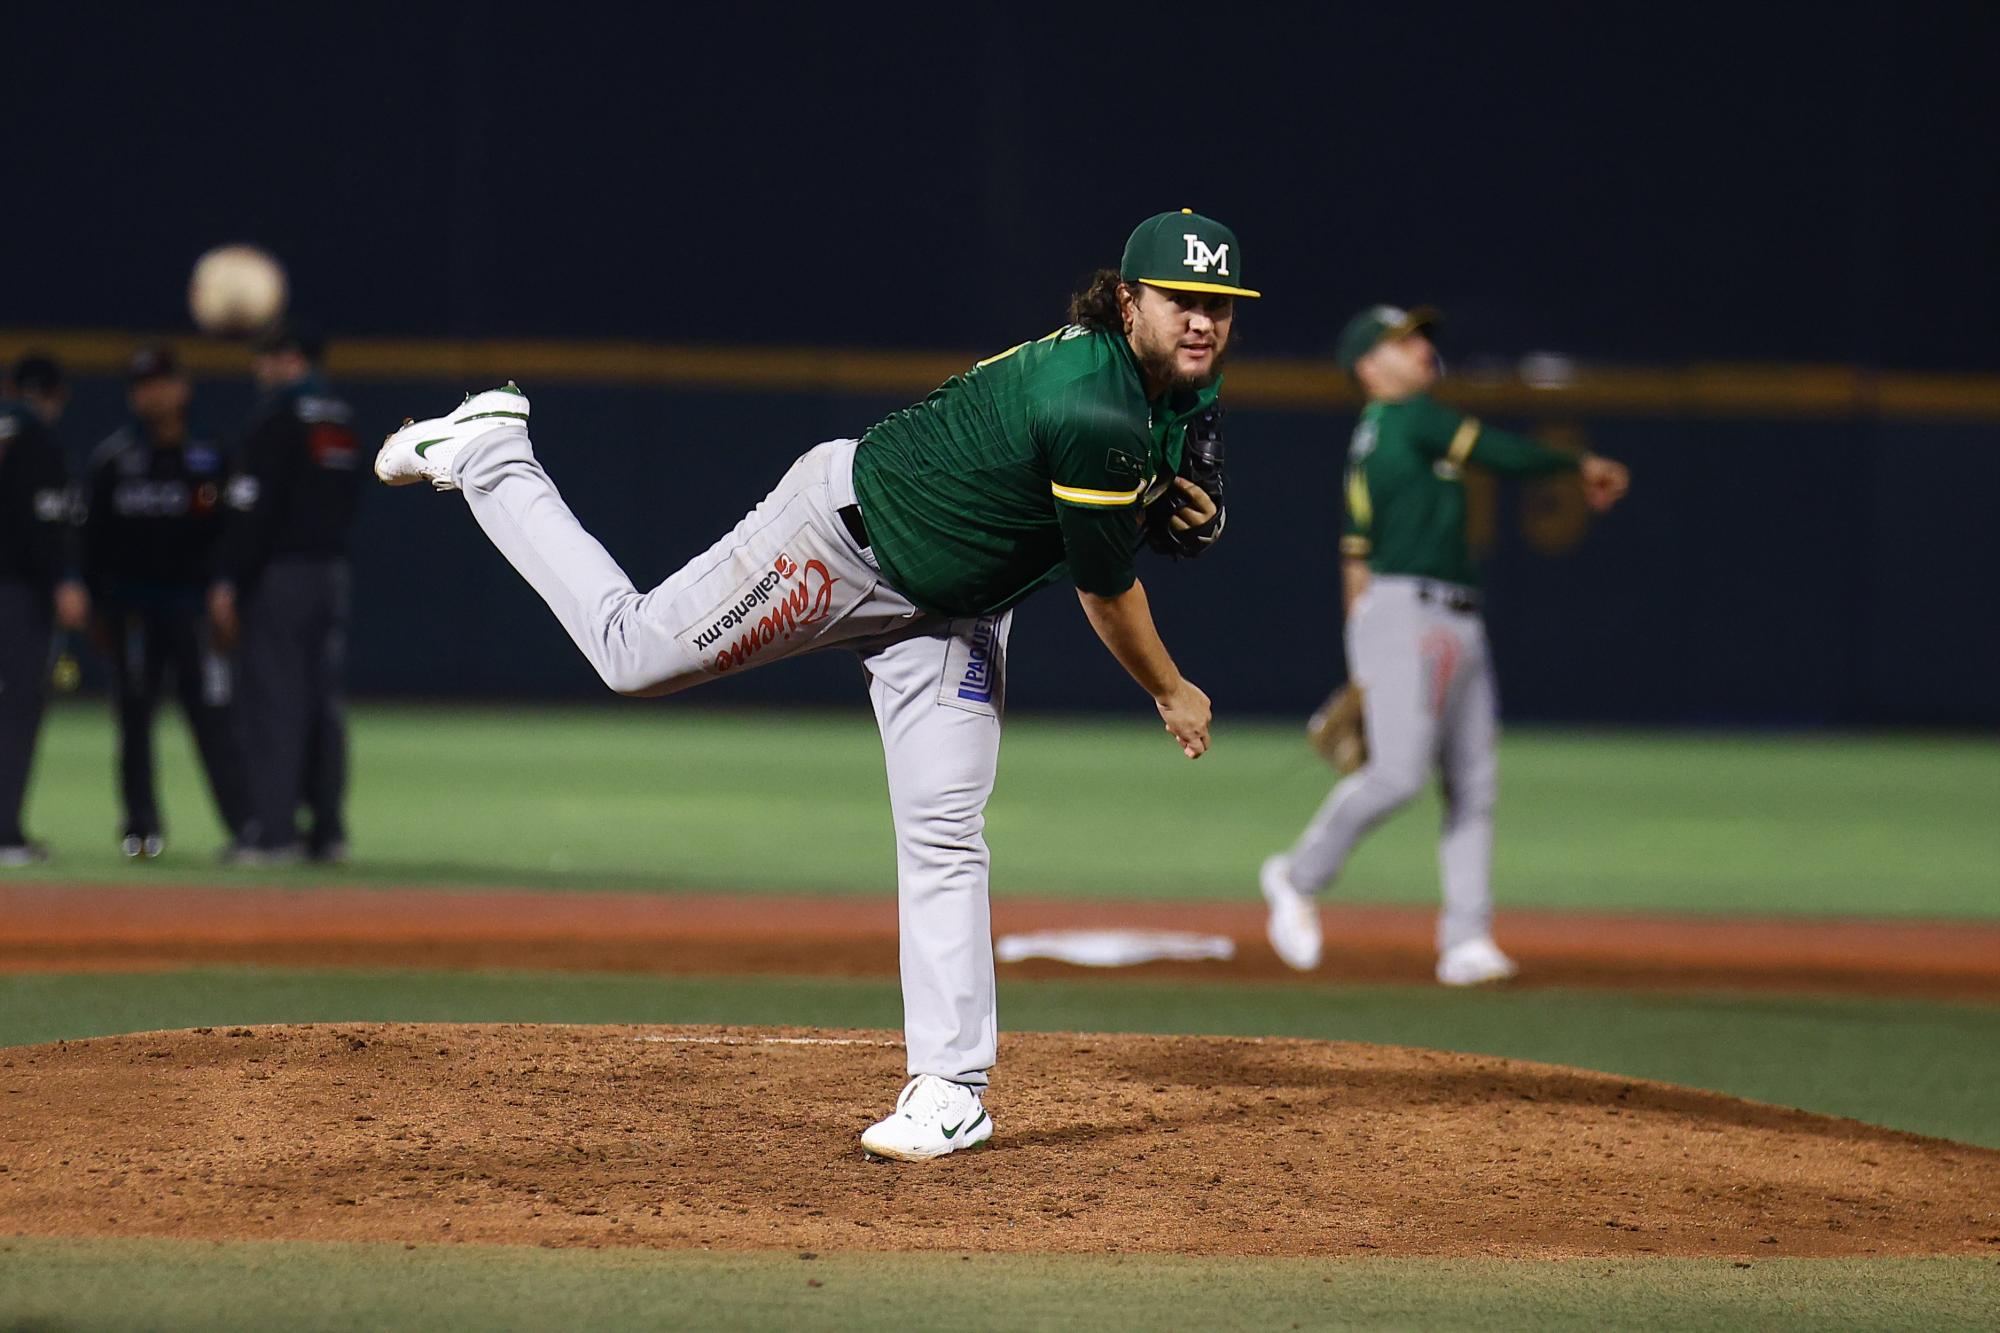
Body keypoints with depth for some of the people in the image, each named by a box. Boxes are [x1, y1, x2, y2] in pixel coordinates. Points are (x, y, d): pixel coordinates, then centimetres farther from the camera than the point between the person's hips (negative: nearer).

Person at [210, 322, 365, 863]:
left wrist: (227, 581, -15)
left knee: (274, 702, -6)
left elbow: (253, 508, -15)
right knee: (325, 701, 10)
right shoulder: (344, 422, 14)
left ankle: (274, 830, -10)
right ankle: (327, 830, 11)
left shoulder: (278, 416, -10)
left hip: (279, 574, -7)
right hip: (334, 572, 7)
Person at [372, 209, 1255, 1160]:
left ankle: (950, 1088, 2)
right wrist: (1172, 696, -8)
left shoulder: (1185, 392, -6)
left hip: (954, 609, 8)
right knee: (633, 652, 1)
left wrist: (1181, 506, -7)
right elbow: (1106, 592, -23)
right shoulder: (1095, 411, -34)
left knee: (945, 837, 0)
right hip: (845, 534, -8)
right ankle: (487, 454, 20)